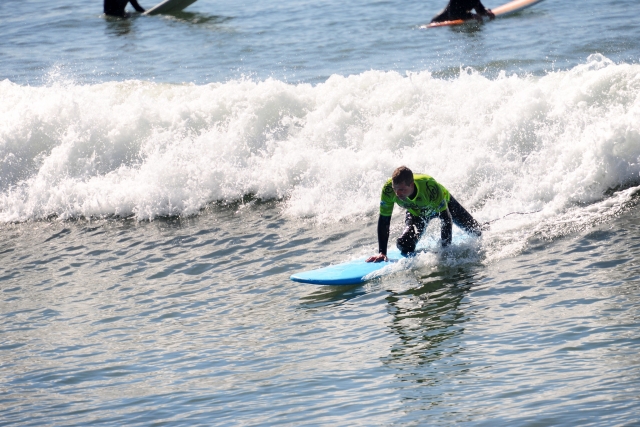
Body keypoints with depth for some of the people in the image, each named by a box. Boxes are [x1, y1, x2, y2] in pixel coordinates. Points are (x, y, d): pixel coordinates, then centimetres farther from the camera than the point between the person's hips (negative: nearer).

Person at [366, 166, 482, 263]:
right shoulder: (389, 189, -39)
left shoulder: (429, 186, -47)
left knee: (475, 232, 15)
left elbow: (446, 219, -37)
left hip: (444, 203, -2)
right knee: (405, 246, -17)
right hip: (416, 213, 2)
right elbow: (383, 221, -27)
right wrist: (382, 253, -31)